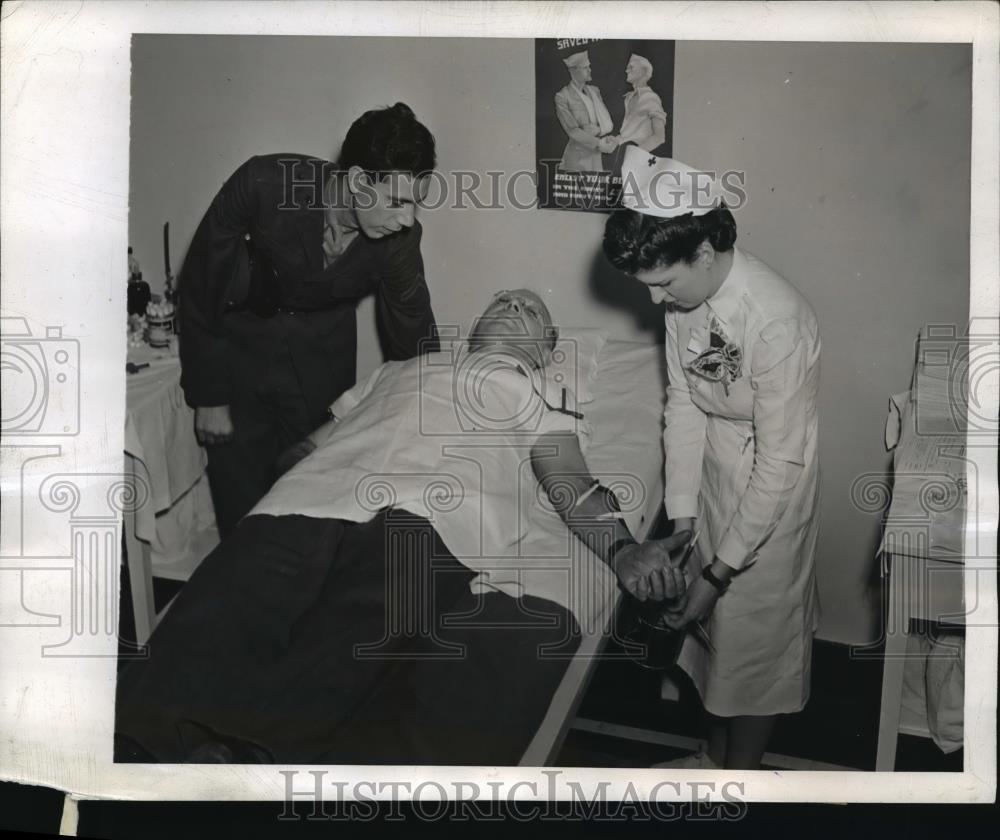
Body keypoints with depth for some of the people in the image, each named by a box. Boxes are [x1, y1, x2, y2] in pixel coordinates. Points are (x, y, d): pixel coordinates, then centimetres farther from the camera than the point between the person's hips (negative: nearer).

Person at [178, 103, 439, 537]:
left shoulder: (399, 242, -20)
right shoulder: (262, 184, -28)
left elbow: (415, 346, -6)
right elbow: (200, 286, -16)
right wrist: (207, 395, -12)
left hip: (322, 350, 2)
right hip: (239, 342, -1)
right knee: (243, 499, 2)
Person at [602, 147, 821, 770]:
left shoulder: (775, 319, -32)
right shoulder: (686, 296, -9)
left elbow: (780, 460, -27)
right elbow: (684, 403, -3)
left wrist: (719, 572, -21)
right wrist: (682, 519, -6)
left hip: (770, 489, -7)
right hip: (714, 469, 7)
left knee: (756, 632, 10)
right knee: (714, 622, 20)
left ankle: (740, 775, 33)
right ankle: (718, 753, 43)